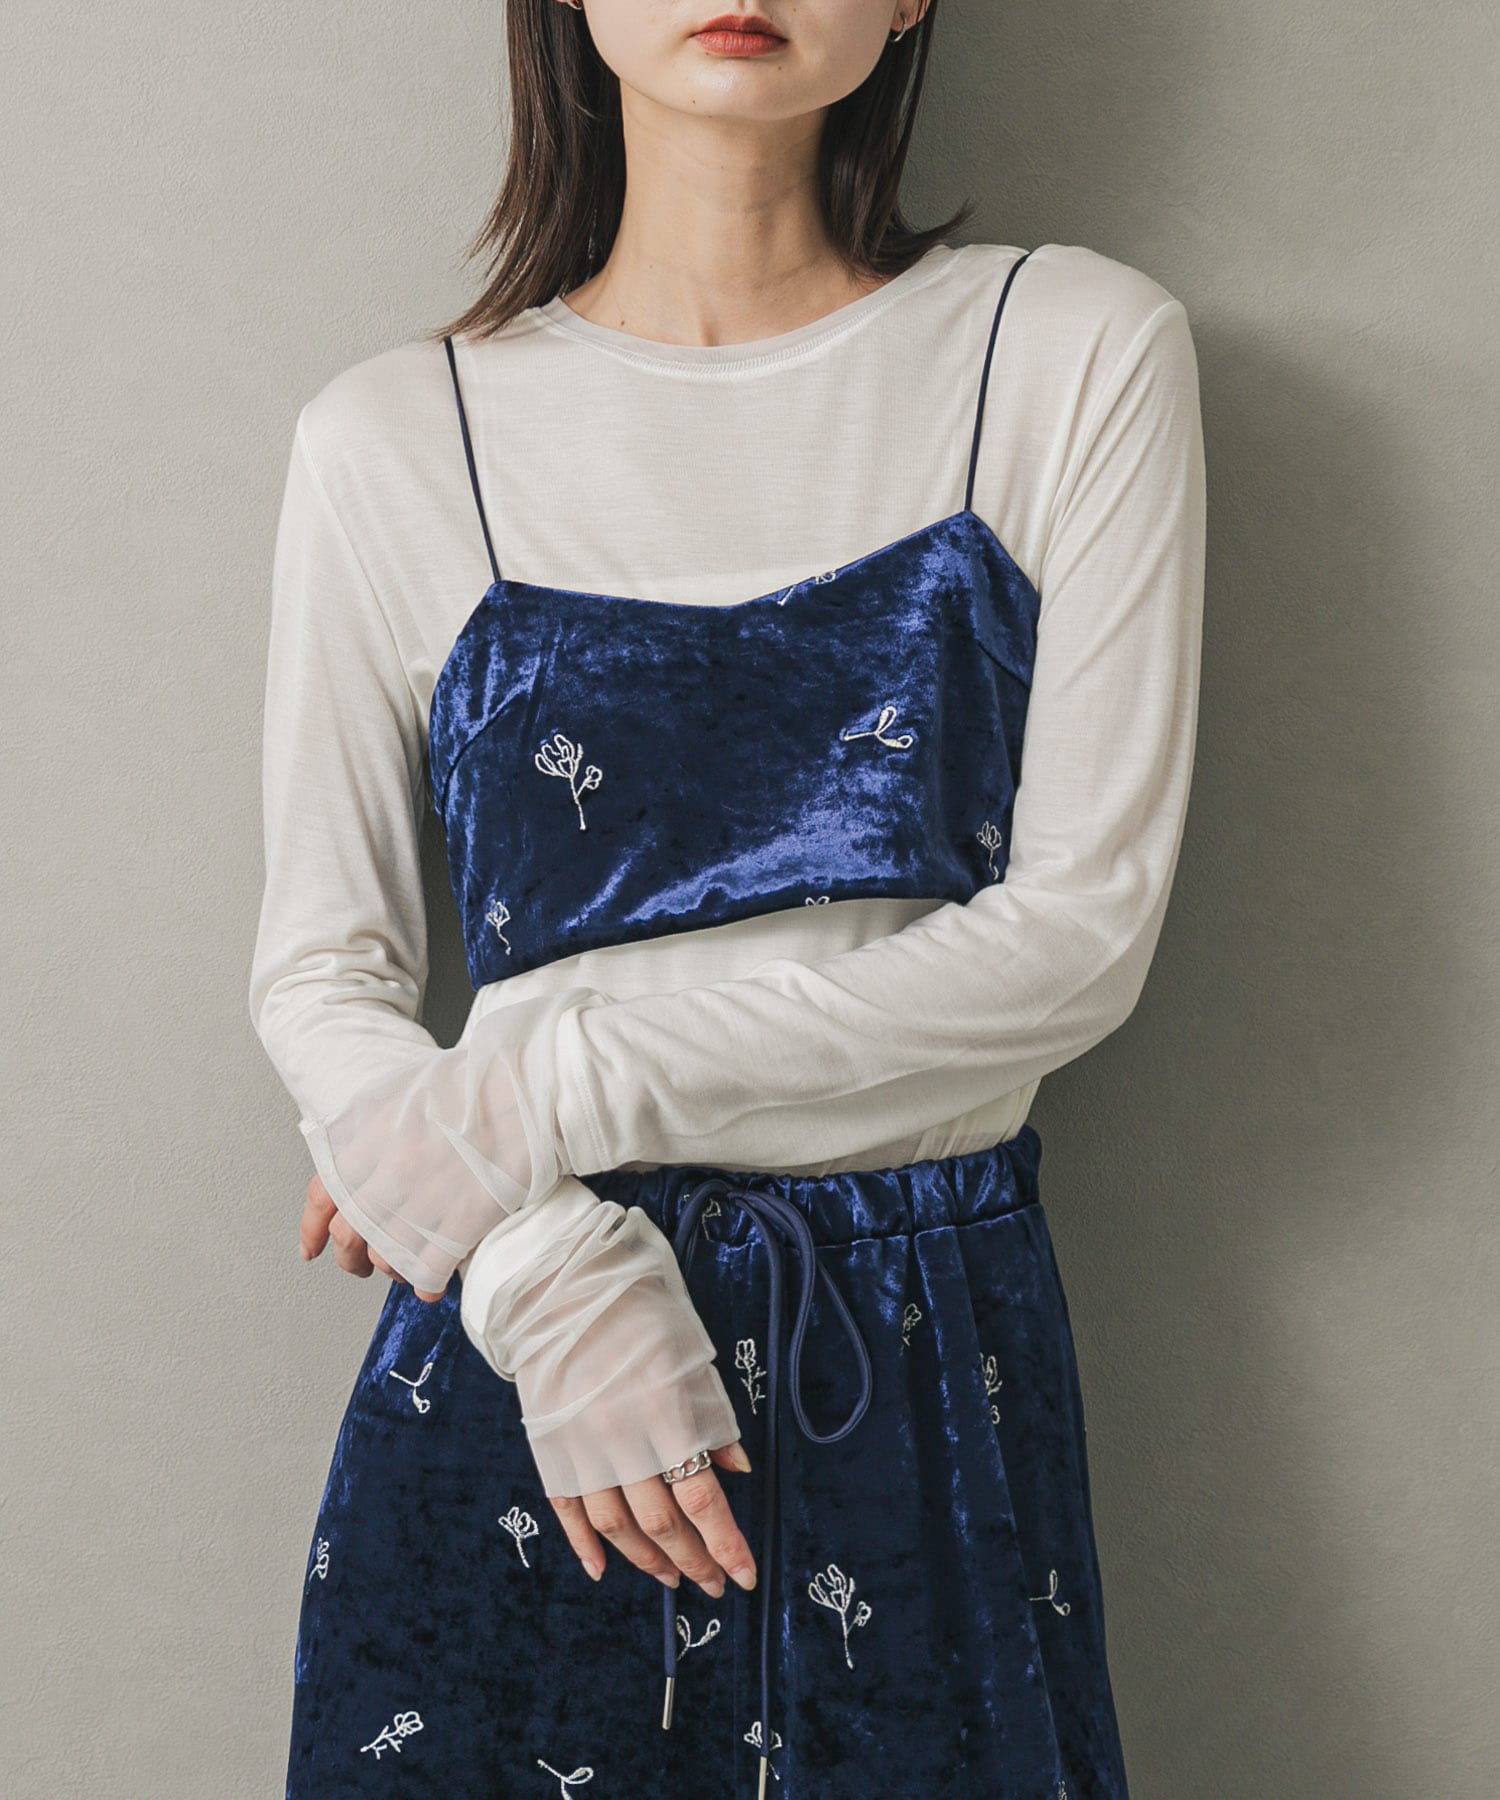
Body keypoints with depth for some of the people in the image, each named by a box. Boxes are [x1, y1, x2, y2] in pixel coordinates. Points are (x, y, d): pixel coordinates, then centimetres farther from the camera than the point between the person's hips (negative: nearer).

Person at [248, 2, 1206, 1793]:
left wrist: (566, 1079, -13)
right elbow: (317, 973, 2)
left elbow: (1085, 931, -9)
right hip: (524, 1328, 0)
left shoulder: (1078, 351, -4)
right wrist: (553, 1275, -15)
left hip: (930, 1342, 0)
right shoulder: (396, 438, -2)